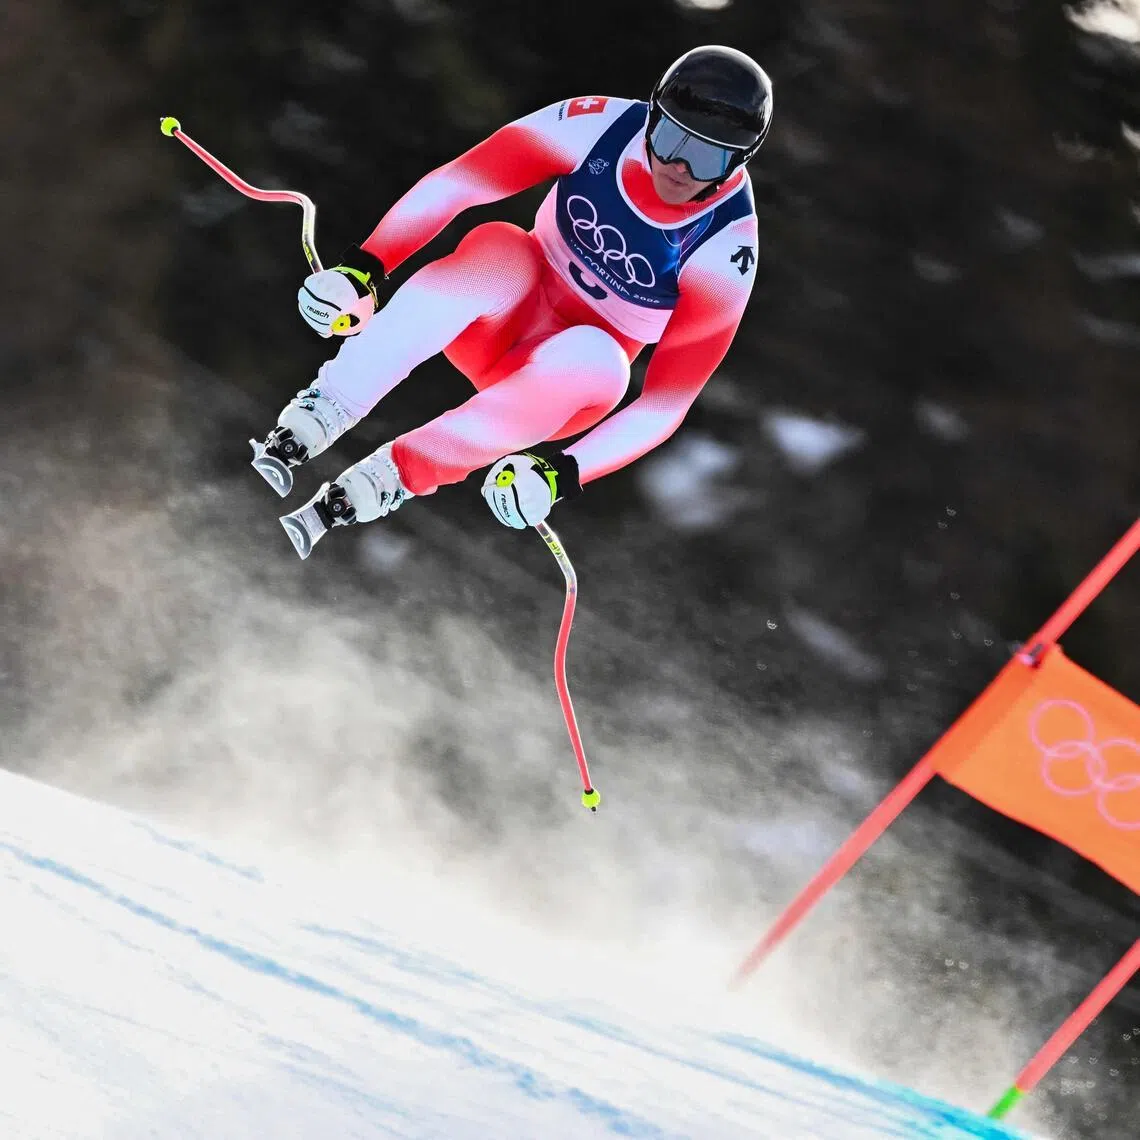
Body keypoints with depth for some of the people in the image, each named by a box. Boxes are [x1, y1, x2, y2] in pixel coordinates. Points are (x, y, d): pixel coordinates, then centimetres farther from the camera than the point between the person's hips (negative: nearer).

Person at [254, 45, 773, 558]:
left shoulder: (725, 250, -21)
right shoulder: (600, 125, -18)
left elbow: (668, 400, -22)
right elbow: (454, 184, -17)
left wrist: (565, 471, -34)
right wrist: (364, 265, -27)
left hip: (570, 388, -1)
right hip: (499, 323, 1)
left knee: (593, 357, -37)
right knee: (498, 246, -32)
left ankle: (362, 491, -38)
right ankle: (307, 423, -38)